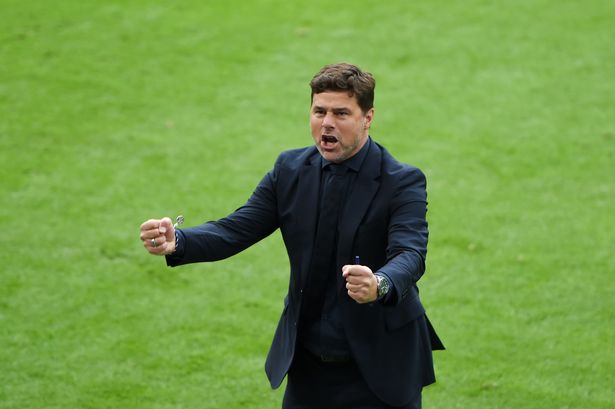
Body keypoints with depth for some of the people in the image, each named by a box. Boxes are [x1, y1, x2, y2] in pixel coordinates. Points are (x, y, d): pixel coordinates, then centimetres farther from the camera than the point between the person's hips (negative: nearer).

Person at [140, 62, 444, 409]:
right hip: (308, 366, 4)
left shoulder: (403, 183, -13)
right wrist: (177, 242, -26)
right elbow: (236, 230, -5)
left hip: (380, 367, -4)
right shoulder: (291, 169, 1)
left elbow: (410, 254, -28)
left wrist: (379, 285, -51)